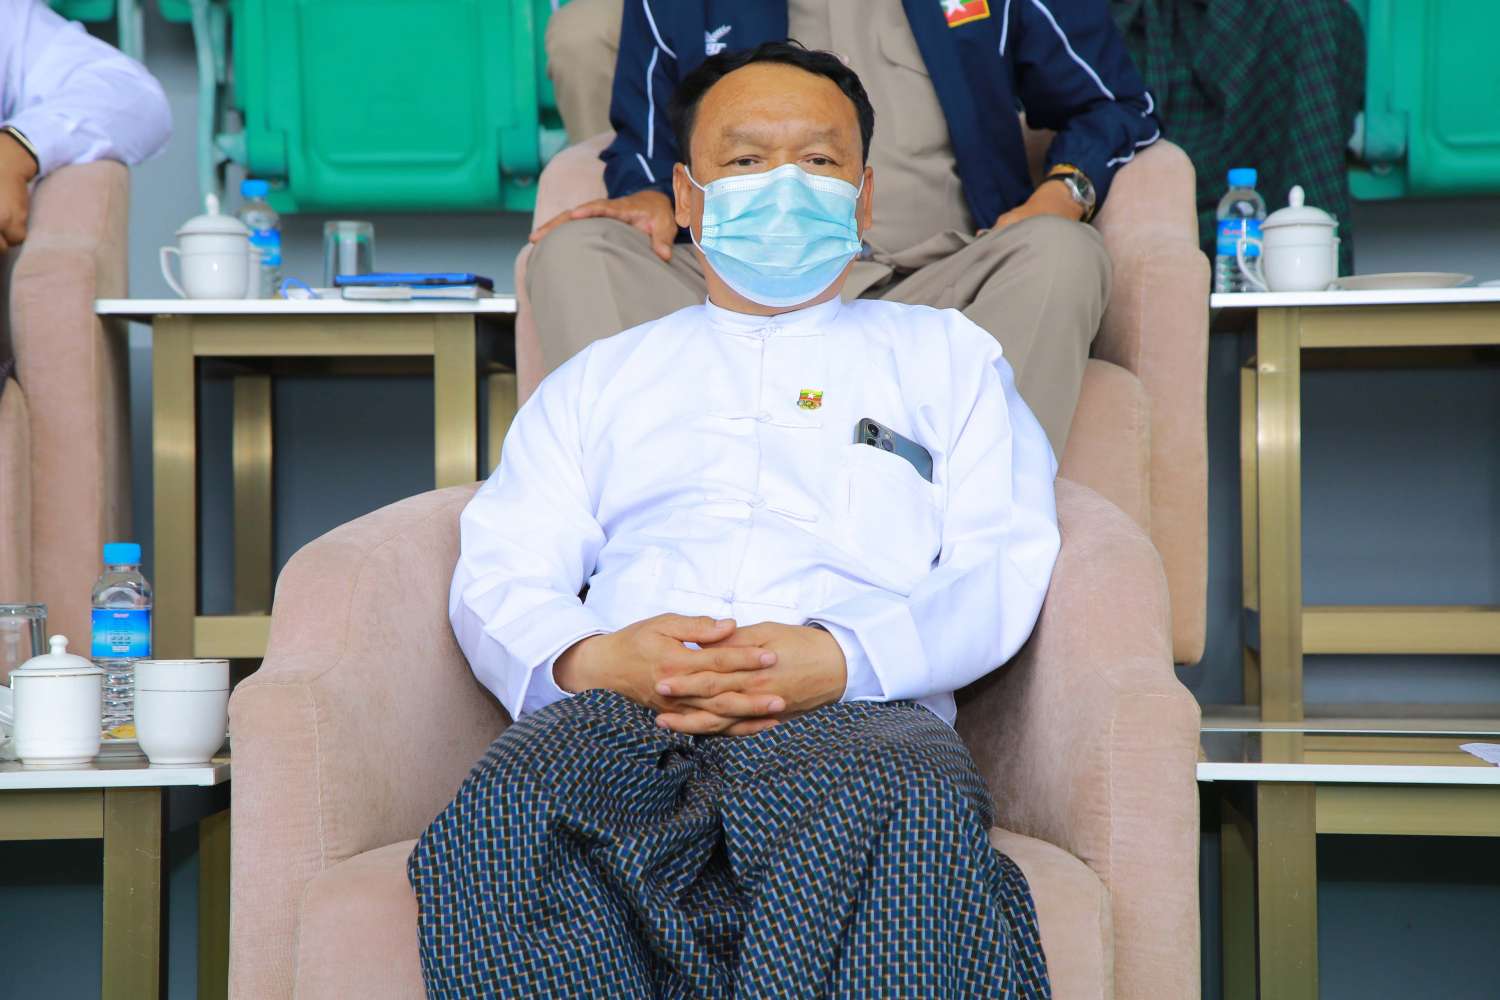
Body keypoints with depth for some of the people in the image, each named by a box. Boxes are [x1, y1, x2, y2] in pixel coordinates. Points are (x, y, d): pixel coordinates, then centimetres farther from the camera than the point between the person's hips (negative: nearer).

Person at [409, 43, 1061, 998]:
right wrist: (588, 659, -8)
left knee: (905, 813, -41)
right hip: (614, 708, 2)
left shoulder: (944, 352, 29)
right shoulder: (602, 375, 33)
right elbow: (498, 571, 18)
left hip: (854, 709, -1)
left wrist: (844, 656, -10)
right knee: (500, 821, -37)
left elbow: (1009, 560, 12)